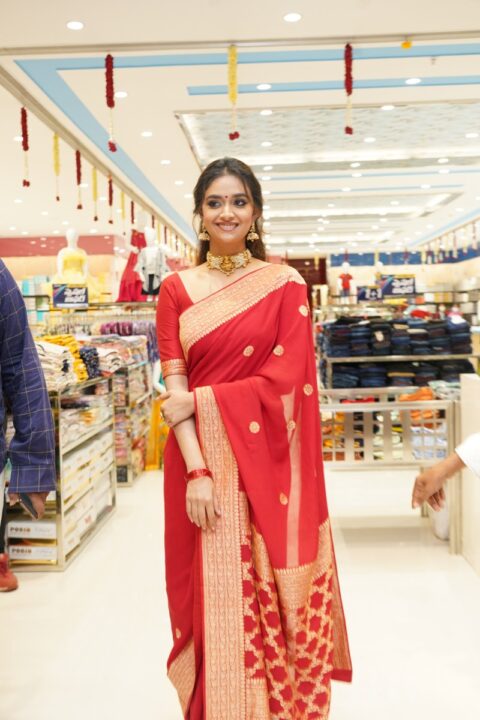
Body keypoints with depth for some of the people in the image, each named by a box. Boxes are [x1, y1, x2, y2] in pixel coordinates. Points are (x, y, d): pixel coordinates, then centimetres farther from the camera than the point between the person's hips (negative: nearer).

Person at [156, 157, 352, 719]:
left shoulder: (285, 286, 2)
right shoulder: (176, 290, 5)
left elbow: (284, 380, -6)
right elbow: (174, 387, -3)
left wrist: (200, 402, -11)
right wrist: (196, 470, -14)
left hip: (267, 466, -1)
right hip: (200, 461, 1)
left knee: (272, 601, 7)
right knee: (215, 603, 8)